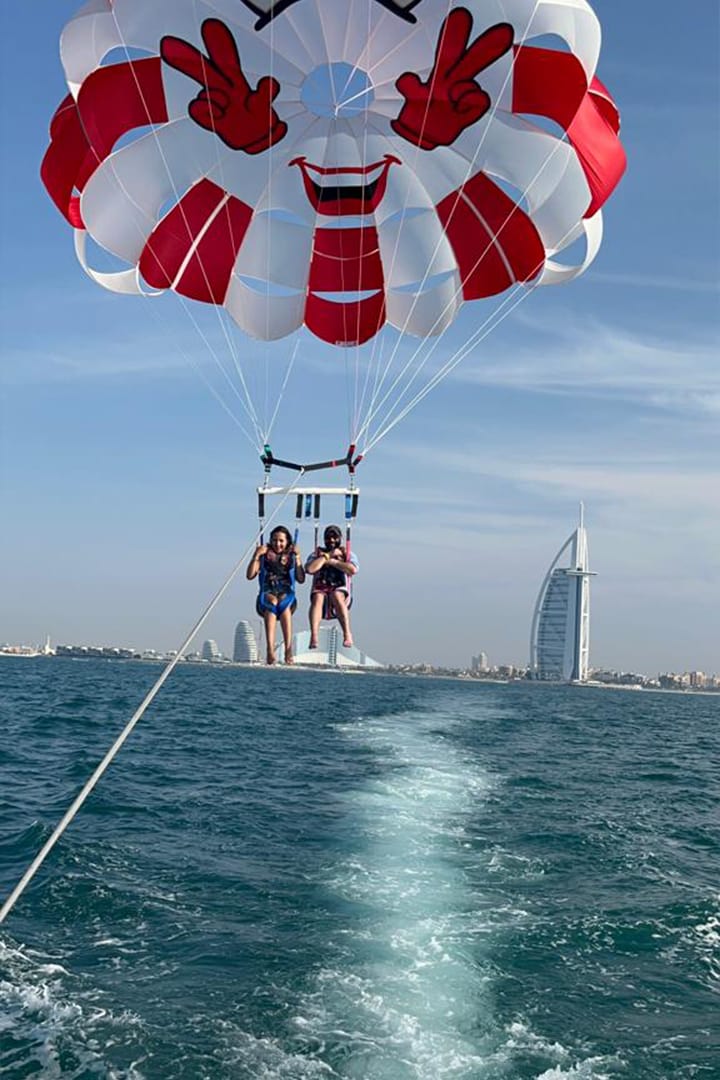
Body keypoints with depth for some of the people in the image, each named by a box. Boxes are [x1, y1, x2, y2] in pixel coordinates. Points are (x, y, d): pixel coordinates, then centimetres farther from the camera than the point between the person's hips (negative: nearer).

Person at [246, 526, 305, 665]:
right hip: (267, 594, -1)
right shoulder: (264, 555, 14)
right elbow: (250, 576, 6)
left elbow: (301, 579, 6)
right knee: (272, 602, -36)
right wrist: (256, 556, -1)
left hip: (287, 595, 1)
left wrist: (297, 557, 0)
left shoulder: (292, 556, 17)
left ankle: (288, 650, -46)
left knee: (284, 603, -36)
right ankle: (270, 649, -52)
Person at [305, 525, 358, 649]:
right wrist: (328, 555, -2)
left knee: (336, 595, -38)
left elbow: (353, 570, -8)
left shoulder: (348, 554, 15)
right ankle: (313, 636, -49)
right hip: (320, 590, 1)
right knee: (317, 597, -36)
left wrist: (333, 561, -4)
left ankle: (347, 634, -44)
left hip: (340, 591, -1)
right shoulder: (317, 554, 17)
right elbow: (310, 569, -7)